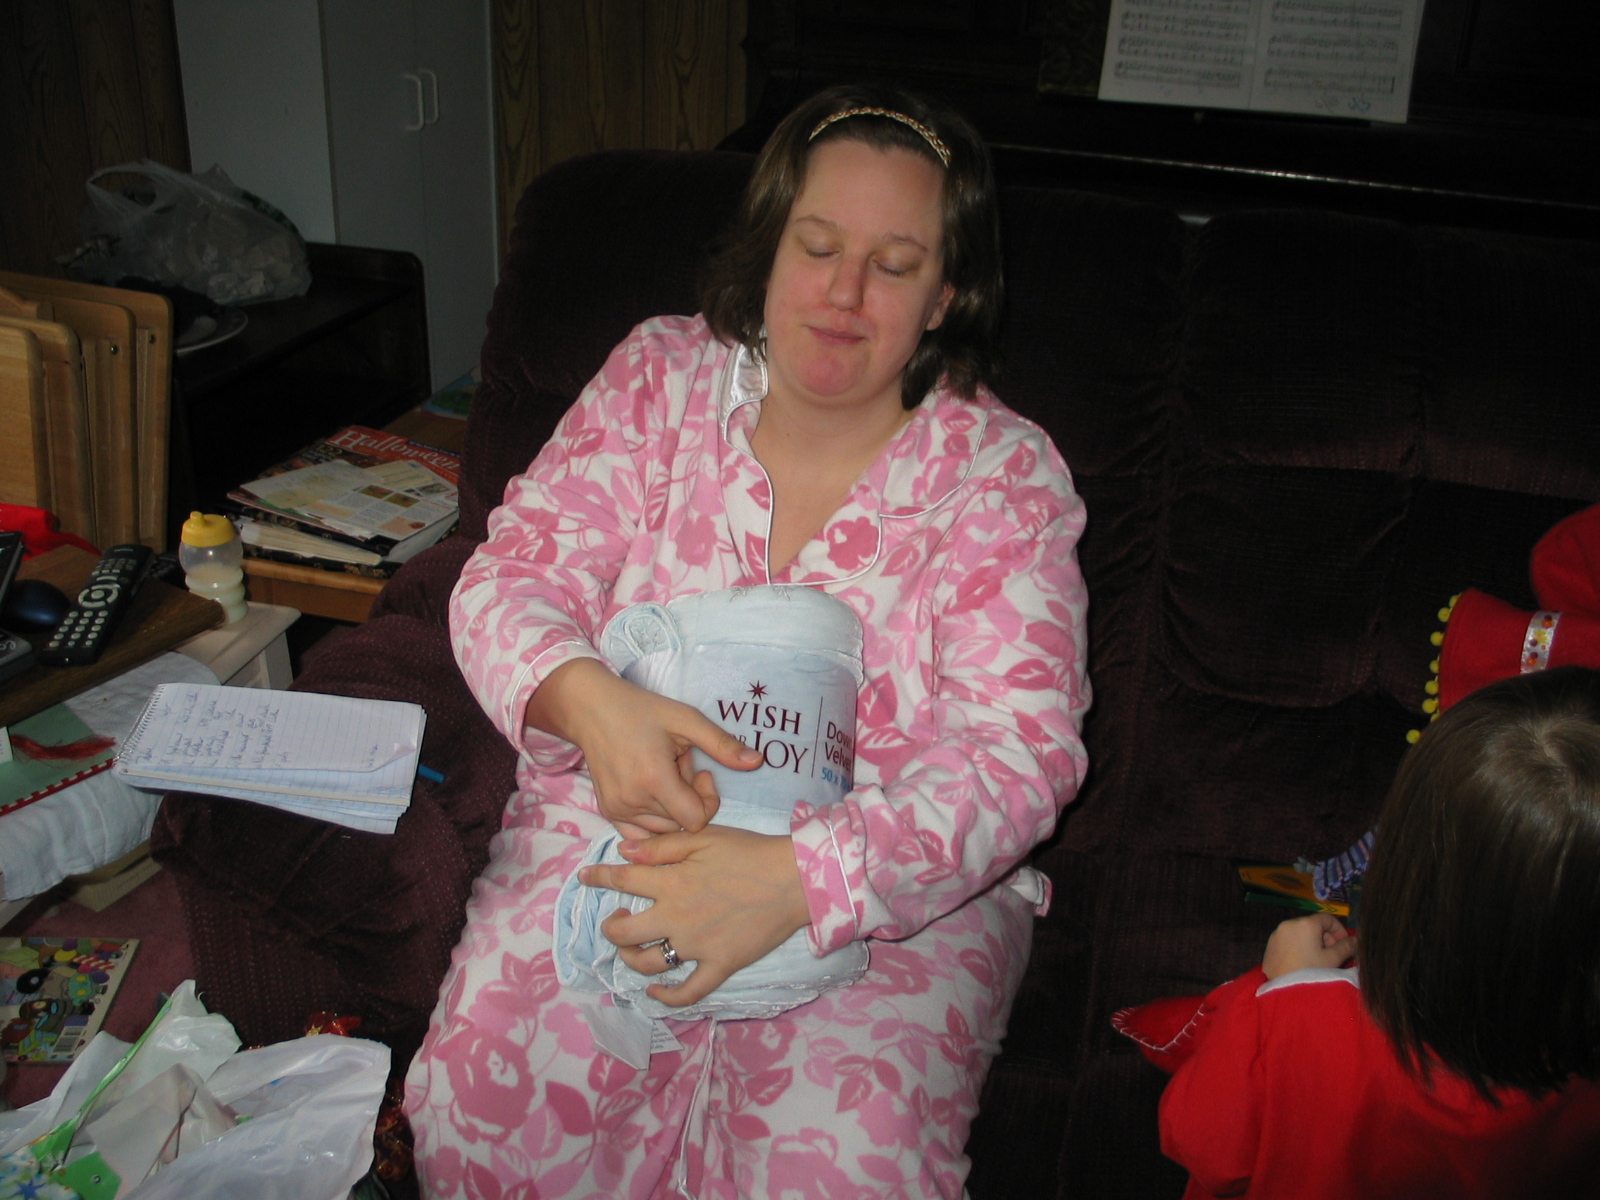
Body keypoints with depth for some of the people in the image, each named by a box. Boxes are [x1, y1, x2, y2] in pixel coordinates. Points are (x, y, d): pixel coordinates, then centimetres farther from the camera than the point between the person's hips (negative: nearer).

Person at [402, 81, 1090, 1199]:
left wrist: (796, 877, -31)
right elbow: (514, 577, -2)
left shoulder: (1001, 471, -4)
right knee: (488, 1100, -24)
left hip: (891, 875, -1)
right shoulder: (660, 378, 4)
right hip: (620, 817, 2)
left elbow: (1019, 749, -14)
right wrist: (589, 702, -27)